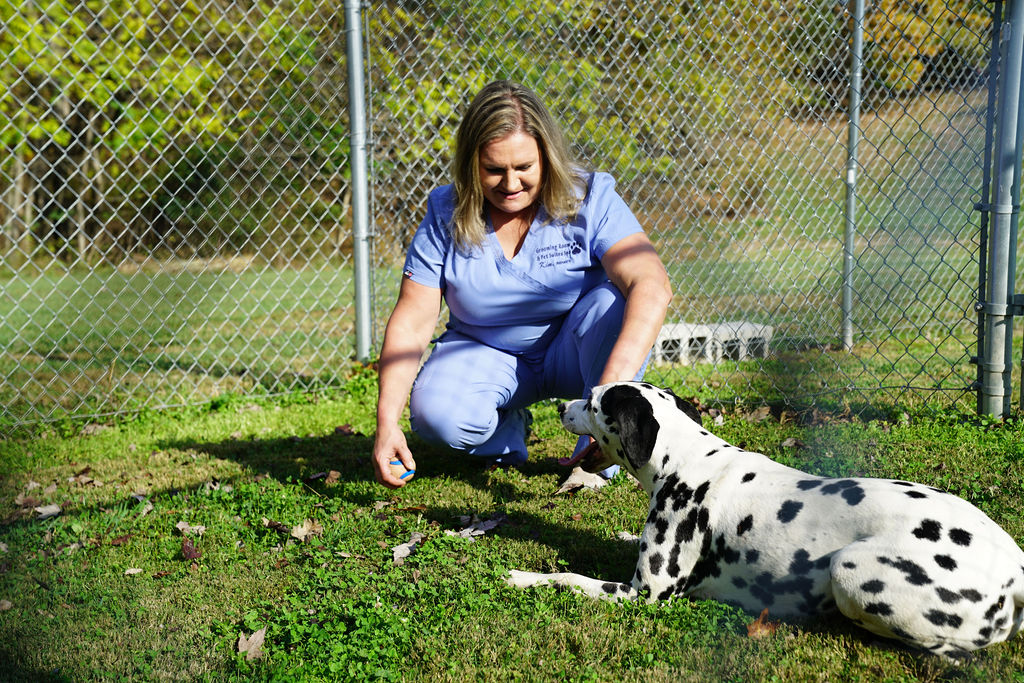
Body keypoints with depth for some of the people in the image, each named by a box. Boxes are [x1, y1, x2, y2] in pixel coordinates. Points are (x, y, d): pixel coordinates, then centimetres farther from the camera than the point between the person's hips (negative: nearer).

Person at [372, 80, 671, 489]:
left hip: (572, 350, -1)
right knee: (435, 416, -29)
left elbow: (652, 287, -32)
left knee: (614, 302, -33)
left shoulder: (589, 200, -17)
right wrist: (387, 423, -25)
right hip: (486, 354, 1)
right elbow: (410, 323, -12)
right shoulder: (446, 215, -11)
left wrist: (614, 386, -48)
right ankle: (507, 427, 7)